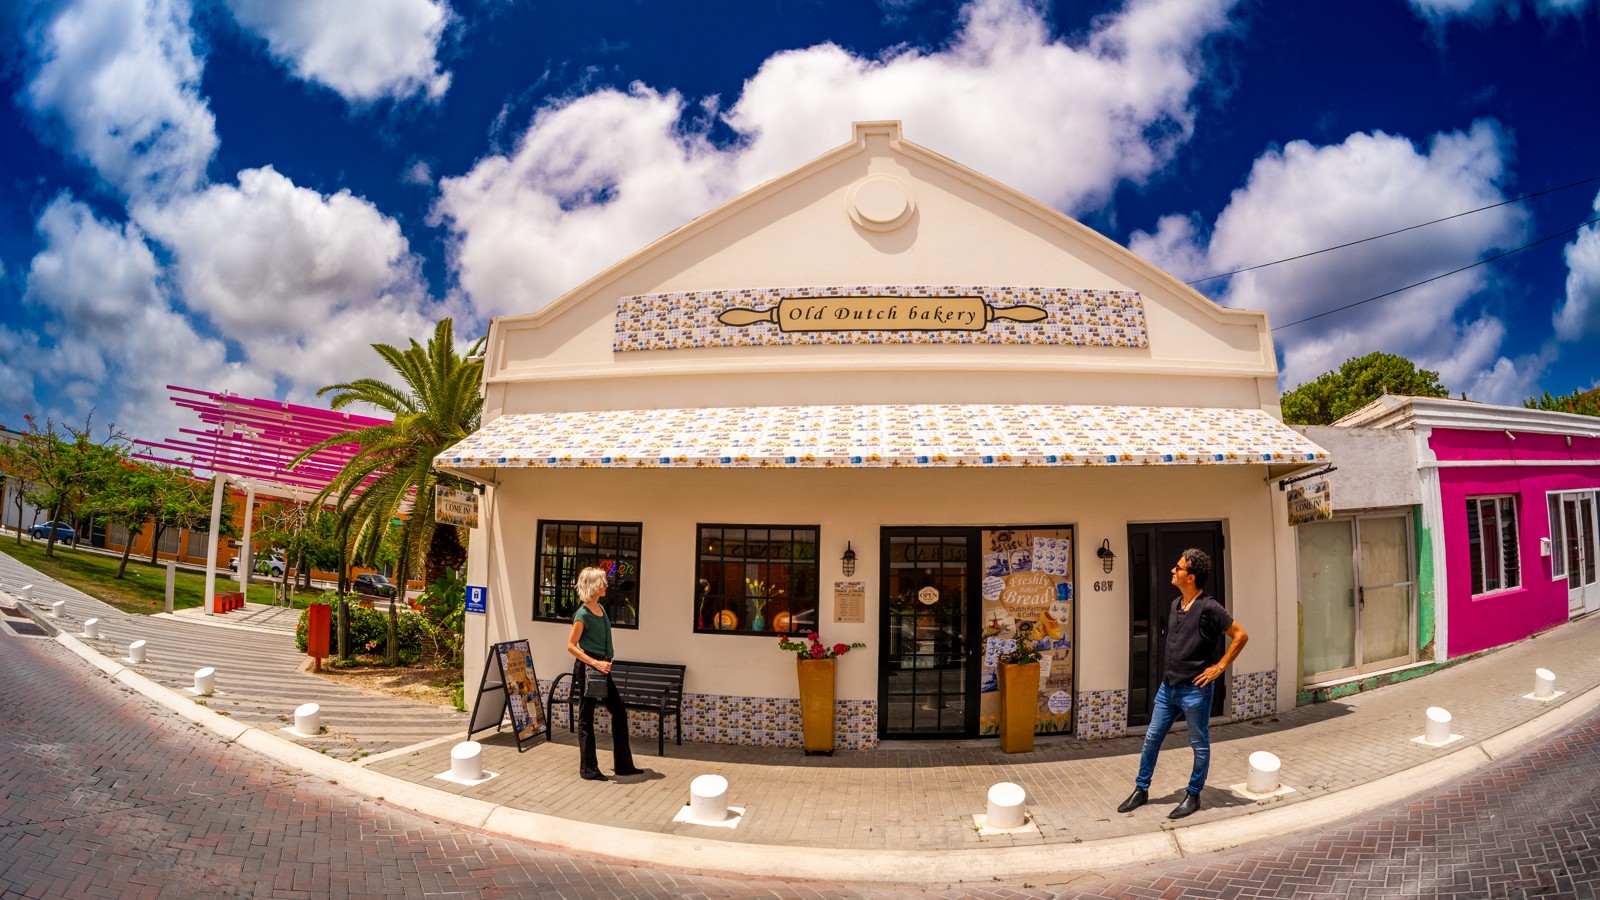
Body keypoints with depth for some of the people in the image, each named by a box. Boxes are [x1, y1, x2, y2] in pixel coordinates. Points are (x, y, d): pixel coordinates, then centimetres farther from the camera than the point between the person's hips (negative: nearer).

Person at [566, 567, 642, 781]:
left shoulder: (601, 608, 9)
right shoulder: (583, 614, -15)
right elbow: (571, 646, -15)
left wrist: (604, 663, 16)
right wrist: (594, 663, -20)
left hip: (601, 668, 9)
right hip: (588, 668, -9)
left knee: (619, 712, 11)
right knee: (586, 718, 3)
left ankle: (623, 764, 19)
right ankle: (588, 769, 12)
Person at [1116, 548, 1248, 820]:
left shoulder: (1208, 608, -17)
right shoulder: (1176, 604, 8)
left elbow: (1240, 635, -14)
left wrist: (1219, 667, -13)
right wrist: (1171, 670, 13)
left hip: (1194, 689, -8)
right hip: (1168, 686, 8)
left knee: (1199, 745, 10)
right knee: (1151, 738, 12)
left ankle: (1193, 796, 24)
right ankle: (1141, 790, 24)